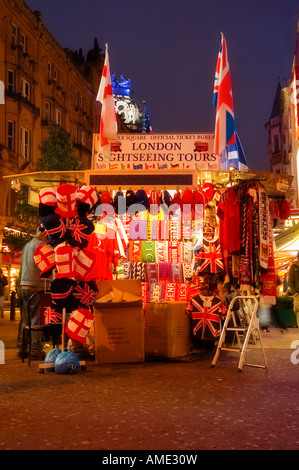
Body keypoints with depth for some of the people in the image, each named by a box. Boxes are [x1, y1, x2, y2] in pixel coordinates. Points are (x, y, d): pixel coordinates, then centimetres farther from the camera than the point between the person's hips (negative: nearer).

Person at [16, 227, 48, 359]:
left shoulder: (27, 245, 19)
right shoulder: (41, 245, -7)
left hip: (24, 285, 8)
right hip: (36, 285, -8)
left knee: (25, 318, 12)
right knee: (37, 318, -5)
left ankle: (21, 348, 16)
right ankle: (36, 349, -4)